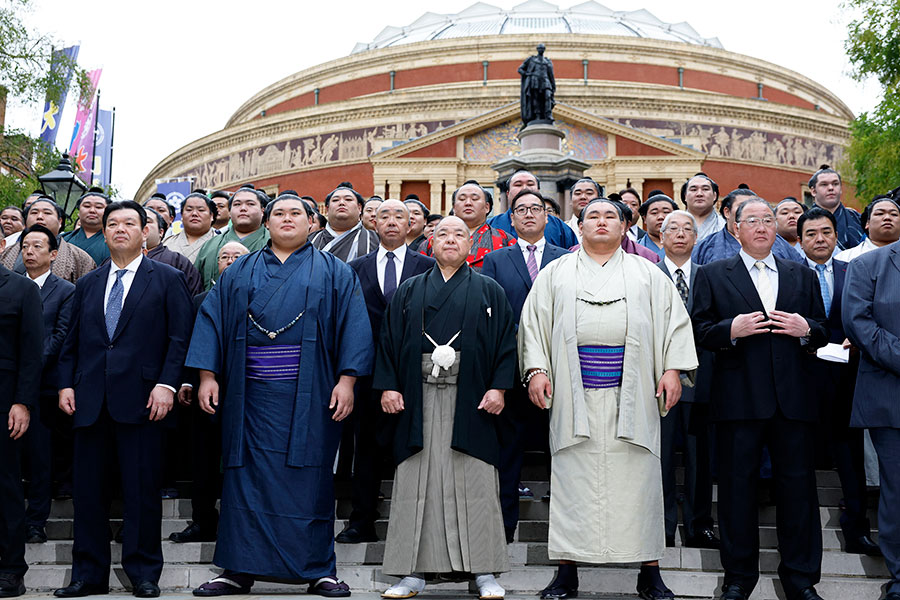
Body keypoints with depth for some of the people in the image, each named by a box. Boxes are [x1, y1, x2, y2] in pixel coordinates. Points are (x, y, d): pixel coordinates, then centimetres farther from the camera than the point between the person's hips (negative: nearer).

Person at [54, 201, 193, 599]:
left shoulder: (167, 279, 6)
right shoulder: (87, 285, 18)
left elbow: (179, 338, -1)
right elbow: (71, 341, 18)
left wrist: (166, 384, -11)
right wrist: (66, 384, 5)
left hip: (140, 400, -4)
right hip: (90, 400, 4)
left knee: (142, 489, -1)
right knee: (88, 488, 6)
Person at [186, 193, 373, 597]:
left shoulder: (335, 273, 8)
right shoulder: (239, 273, 14)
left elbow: (354, 326, 0)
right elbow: (211, 320, 9)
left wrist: (346, 380, -11)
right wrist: (207, 376, -1)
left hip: (309, 394, -2)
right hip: (251, 393, 2)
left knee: (309, 480, 1)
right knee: (247, 477, 1)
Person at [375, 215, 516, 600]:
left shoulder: (489, 292, 10)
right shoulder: (408, 292, 15)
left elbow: (505, 342, 4)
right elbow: (389, 341, 10)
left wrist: (498, 387, -8)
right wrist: (388, 386, -2)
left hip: (470, 402, -1)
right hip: (418, 402, 2)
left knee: (474, 483, -1)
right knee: (416, 482, 1)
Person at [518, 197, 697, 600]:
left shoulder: (647, 273, 14)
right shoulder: (556, 273, 14)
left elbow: (673, 319, 9)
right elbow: (535, 321, 9)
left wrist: (672, 369, -2)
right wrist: (536, 369, -3)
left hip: (632, 397, 0)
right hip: (575, 398, 0)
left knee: (639, 478, 0)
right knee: (572, 478, 0)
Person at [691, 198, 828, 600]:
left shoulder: (803, 276, 16)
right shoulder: (712, 275, 8)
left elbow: (824, 332, 15)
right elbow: (699, 332, 2)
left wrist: (806, 329, -6)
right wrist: (731, 329, -16)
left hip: (794, 398, 2)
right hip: (738, 398, -2)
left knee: (798, 487, 4)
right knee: (737, 487, 4)